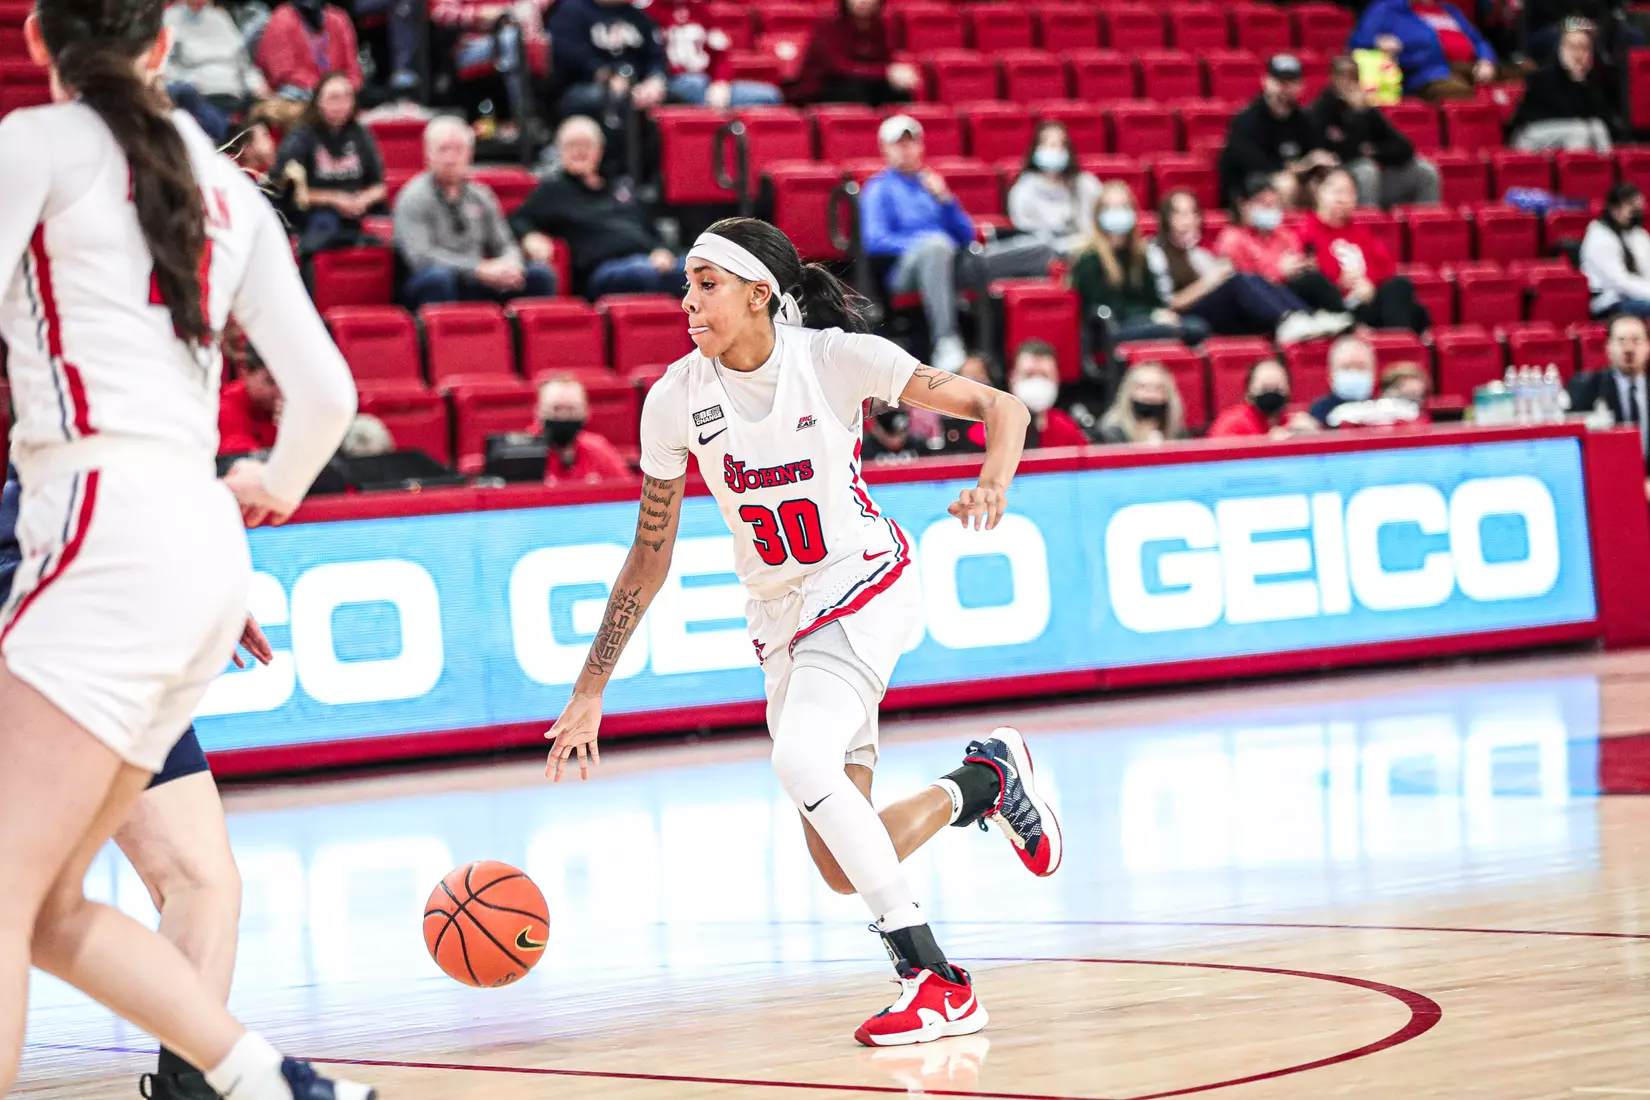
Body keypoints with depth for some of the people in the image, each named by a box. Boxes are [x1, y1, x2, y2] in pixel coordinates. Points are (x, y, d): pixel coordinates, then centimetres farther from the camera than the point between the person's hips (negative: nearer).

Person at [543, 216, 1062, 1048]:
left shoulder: (835, 356, -16)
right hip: (781, 618, 5)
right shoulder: (676, 398, -6)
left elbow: (999, 407, -12)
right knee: (845, 870, -1)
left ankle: (936, 983, -25)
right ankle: (984, 778, 30)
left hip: (863, 584, -5)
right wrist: (589, 693, 1)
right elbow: (650, 556, 3)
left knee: (800, 758, -33)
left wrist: (993, 486, -34)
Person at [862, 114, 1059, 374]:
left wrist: (945, 199, 5)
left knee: (1038, 249, -5)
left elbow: (967, 235, 21)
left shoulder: (930, 182, 26)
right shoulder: (879, 189, 10)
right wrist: (925, 244, -15)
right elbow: (875, 241, -6)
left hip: (952, 265, 6)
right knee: (936, 246, -43)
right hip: (907, 270, -6)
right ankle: (946, 344, -55)